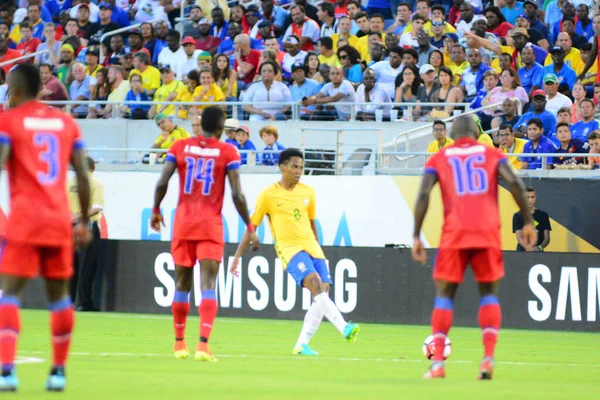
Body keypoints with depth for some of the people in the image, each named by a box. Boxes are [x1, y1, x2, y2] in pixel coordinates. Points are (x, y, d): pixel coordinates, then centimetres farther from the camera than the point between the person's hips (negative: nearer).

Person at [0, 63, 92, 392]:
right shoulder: (66, 122, 12)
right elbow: (83, 176, 10)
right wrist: (84, 222, 16)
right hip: (60, 218, 4)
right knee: (59, 294, 13)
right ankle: (59, 371, 15)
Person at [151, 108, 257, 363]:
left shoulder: (180, 147, 2)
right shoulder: (227, 152, -4)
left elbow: (162, 183, -4)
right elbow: (237, 195, -8)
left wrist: (156, 212, 13)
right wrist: (249, 228, 1)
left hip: (183, 223, 3)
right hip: (211, 226, -3)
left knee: (182, 284, 15)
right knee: (208, 285, -8)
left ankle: (179, 344, 25)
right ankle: (203, 345, -22)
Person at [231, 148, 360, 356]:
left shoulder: (308, 192, 11)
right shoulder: (268, 195, -2)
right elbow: (251, 227, 2)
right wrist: (237, 256, 0)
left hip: (311, 246, 6)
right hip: (288, 247, -6)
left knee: (322, 293, -7)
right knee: (314, 282, -28)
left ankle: (302, 345, 3)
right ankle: (344, 328, -39)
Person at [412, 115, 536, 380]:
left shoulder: (438, 159, 12)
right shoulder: (492, 155, 13)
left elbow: (423, 195, -2)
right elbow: (515, 183, -3)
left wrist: (416, 237, 0)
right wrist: (528, 222, 1)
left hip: (455, 234, -1)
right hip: (488, 232, 1)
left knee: (444, 295, 8)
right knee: (489, 293, 13)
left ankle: (437, 363, -2)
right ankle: (488, 357, -2)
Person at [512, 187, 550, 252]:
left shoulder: (543, 215, 11)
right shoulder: (518, 216, 5)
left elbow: (547, 238, 6)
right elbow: (519, 238, -7)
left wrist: (540, 247, -15)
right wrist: (529, 249, -24)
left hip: (538, 252, 2)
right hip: (523, 251, -2)